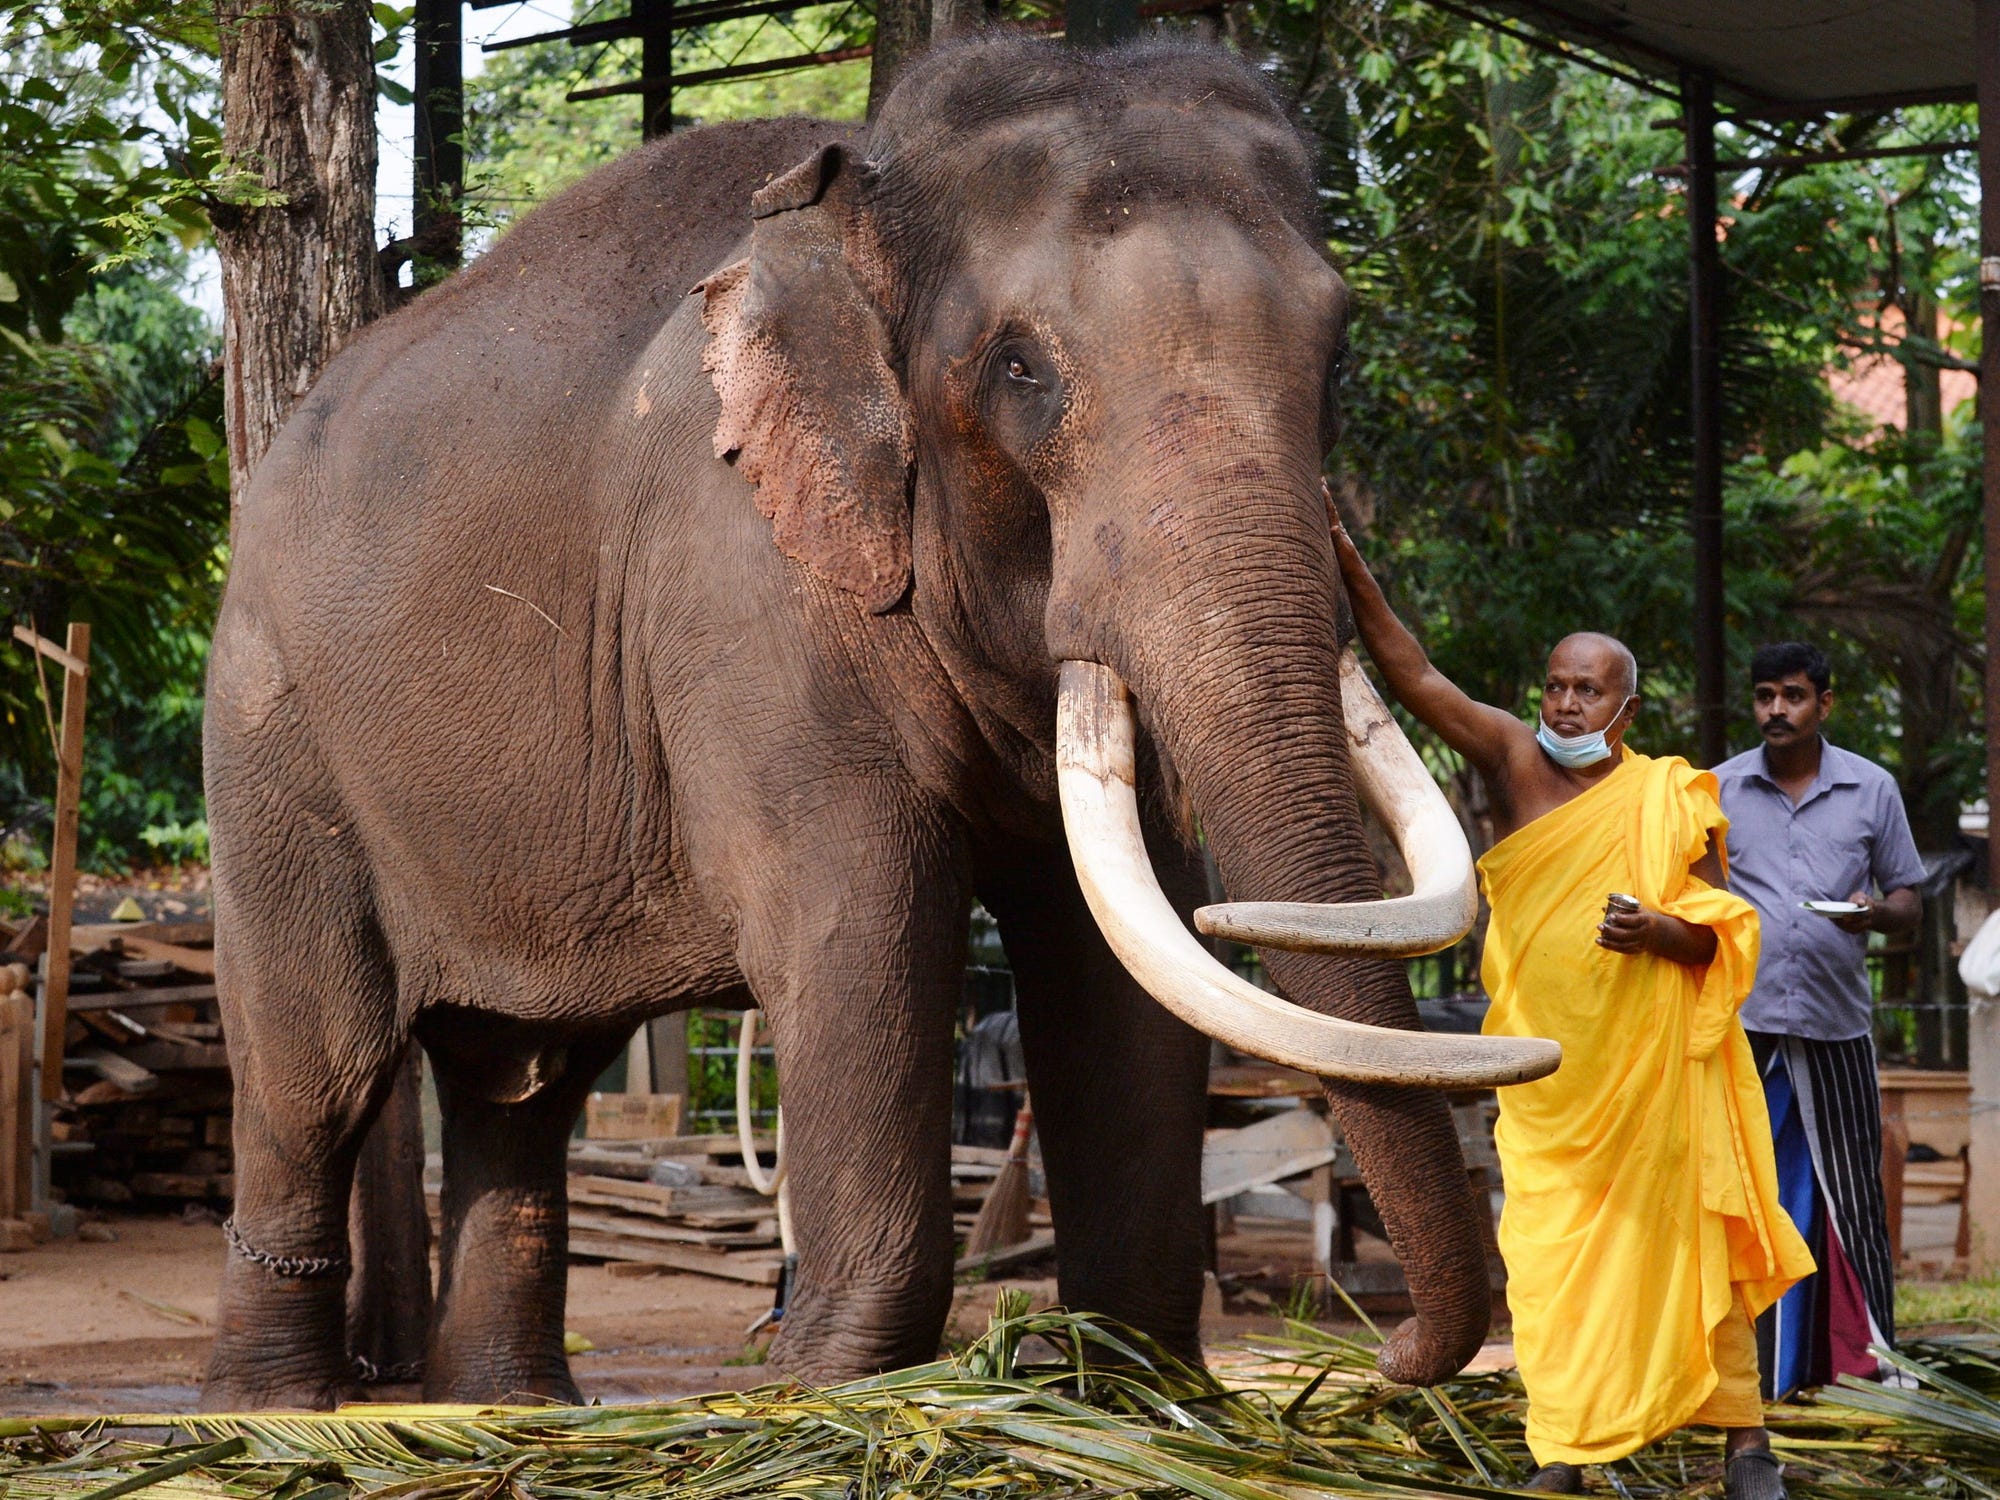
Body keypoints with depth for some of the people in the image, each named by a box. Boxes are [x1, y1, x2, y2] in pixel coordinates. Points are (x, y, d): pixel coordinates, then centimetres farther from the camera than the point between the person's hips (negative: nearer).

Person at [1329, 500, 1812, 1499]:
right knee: (1548, 1251, -1)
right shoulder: (1513, 761, 4)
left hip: (1651, 1065, -2)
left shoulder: (1668, 799, 0)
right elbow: (1416, 678, -4)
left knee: (1683, 1236, 1)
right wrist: (1349, 570, -15)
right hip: (1548, 1071, 2)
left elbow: (1723, 935, 1)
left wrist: (1659, 932, -20)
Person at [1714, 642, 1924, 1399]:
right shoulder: (1718, 790, 7)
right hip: (1741, 1023, 0)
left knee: (1846, 1187, 4)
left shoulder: (1872, 789, 8)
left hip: (1836, 1023, 1)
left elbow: (1909, 900, 11)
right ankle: (1743, 1359, 4)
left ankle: (1863, 1352, 12)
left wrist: (1876, 912, -12)